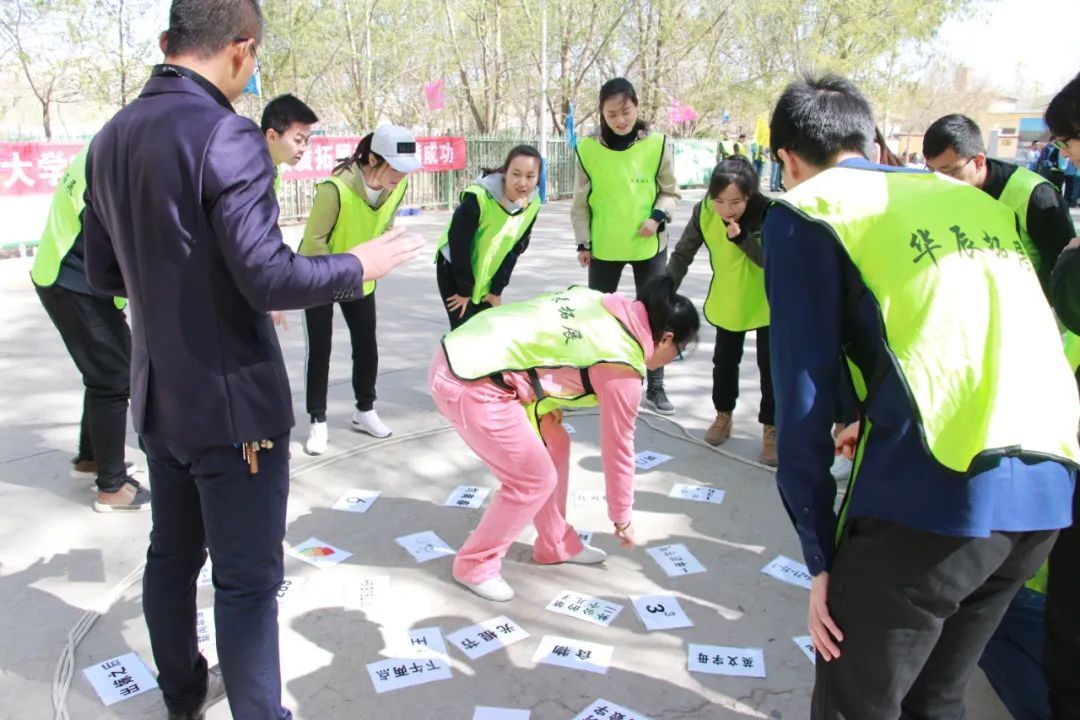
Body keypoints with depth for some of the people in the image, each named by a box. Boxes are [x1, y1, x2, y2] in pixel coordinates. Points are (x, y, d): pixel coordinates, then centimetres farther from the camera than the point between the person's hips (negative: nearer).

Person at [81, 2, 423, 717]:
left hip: (159, 396, 8)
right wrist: (357, 267, -10)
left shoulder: (111, 139, 5)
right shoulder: (228, 137, -20)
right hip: (231, 400, -8)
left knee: (172, 555, 22)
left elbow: (104, 272, 12)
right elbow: (269, 278, -25)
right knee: (248, 581, 3)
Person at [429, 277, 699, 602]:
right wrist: (622, 517, 16)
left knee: (553, 444, 18)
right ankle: (475, 564, 20)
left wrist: (543, 402, 12)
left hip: (462, 353, 9)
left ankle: (556, 545, 34)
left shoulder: (606, 306, 11)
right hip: (469, 384, -9)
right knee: (535, 479, 3)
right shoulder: (623, 368, -10)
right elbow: (618, 448, 1)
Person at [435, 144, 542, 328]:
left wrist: (497, 290, -1)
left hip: (488, 277, 5)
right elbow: (459, 243, -22)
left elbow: (515, 249, -2)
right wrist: (464, 290, -15)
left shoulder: (532, 204, -13)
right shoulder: (479, 197, -31)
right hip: (454, 269, -5)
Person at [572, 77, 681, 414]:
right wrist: (583, 242, 0)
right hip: (603, 247, 0)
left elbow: (670, 192, 1)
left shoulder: (658, 144, -7)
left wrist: (658, 216, -17)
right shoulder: (588, 148, -6)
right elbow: (581, 201, 2)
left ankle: (655, 387, 21)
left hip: (649, 246, 0)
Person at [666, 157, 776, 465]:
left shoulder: (768, 212, -29)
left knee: (770, 365, 2)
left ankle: (771, 428, 17)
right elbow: (682, 255, -13)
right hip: (726, 301, 3)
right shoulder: (703, 212, -20)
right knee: (724, 361, 15)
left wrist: (742, 237, -42)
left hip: (768, 302, -3)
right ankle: (723, 415, 37)